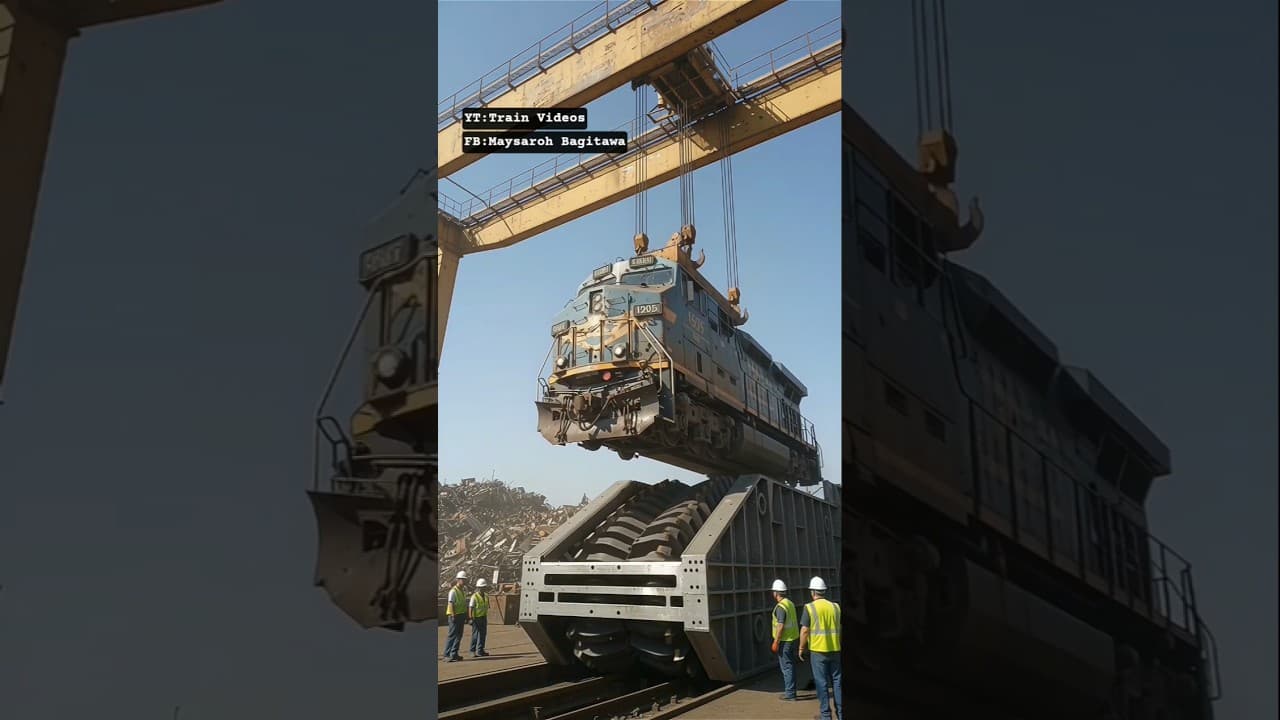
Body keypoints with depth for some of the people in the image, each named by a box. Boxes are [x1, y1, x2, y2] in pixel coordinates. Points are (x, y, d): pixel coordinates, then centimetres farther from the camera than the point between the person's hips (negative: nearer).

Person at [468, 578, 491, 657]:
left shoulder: (486, 597, 12)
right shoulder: (474, 597, -10)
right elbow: (470, 608, -13)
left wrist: (486, 618, 16)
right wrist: (471, 618, -19)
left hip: (483, 618, 7)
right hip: (476, 618, -7)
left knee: (483, 634, 7)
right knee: (475, 635, -1)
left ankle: (480, 651, 15)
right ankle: (473, 651, 8)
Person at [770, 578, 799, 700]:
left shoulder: (780, 607, -18)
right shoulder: (790, 603, 10)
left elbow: (780, 626, -22)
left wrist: (776, 642, -17)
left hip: (784, 640, -9)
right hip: (792, 638, 9)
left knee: (786, 667, -3)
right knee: (790, 666, 15)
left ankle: (789, 693, 0)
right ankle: (790, 691, 23)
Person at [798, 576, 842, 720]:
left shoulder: (810, 608, -8)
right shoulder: (835, 606, 5)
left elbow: (804, 630, -11)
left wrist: (801, 648, -2)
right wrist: (841, 645, 19)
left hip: (818, 650, -4)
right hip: (835, 649, 4)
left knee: (822, 682, 4)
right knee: (837, 680, 12)